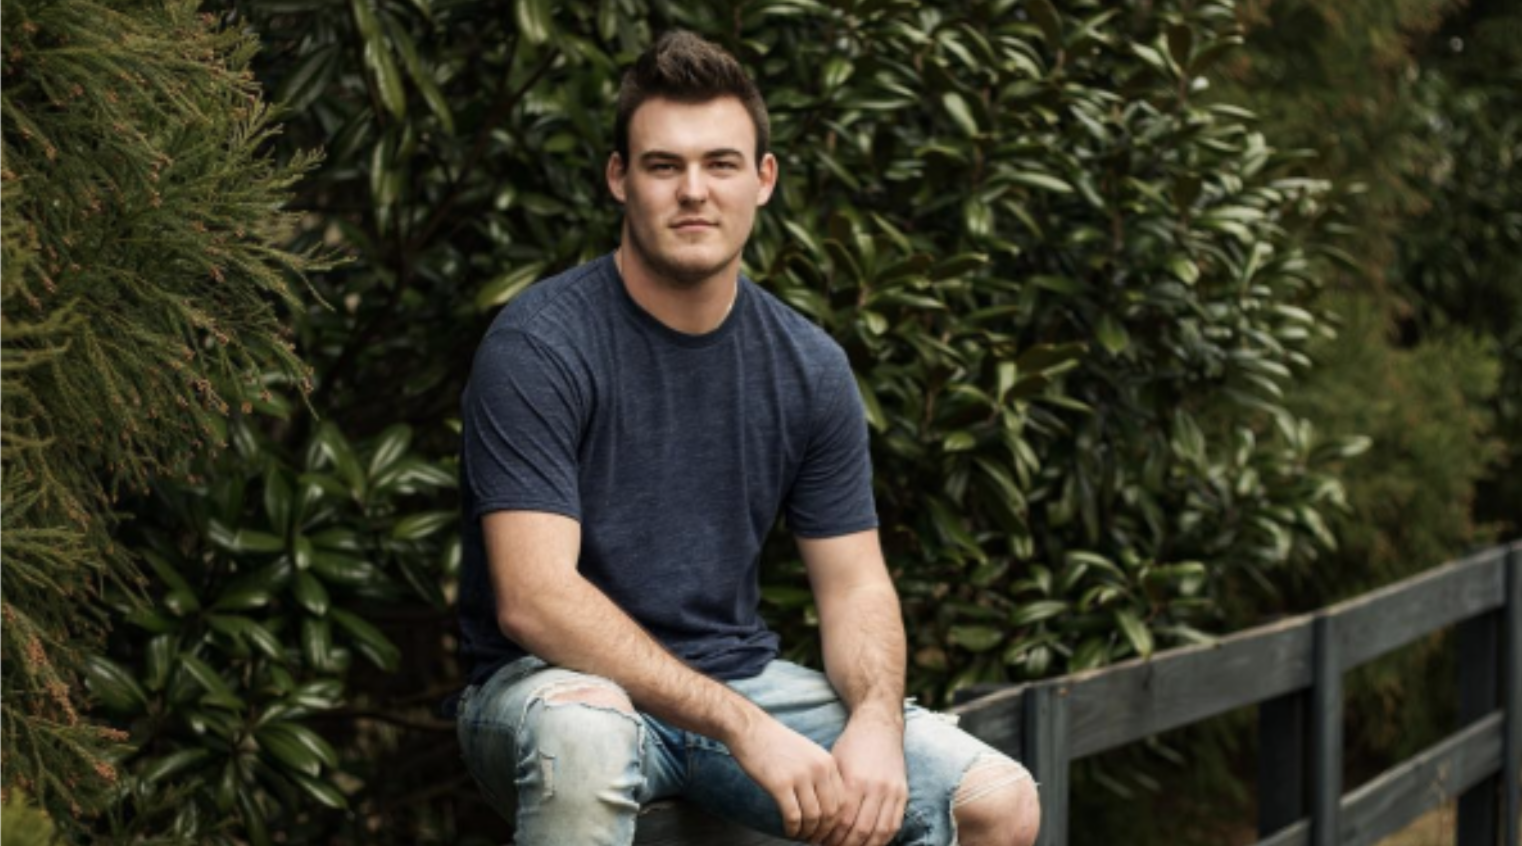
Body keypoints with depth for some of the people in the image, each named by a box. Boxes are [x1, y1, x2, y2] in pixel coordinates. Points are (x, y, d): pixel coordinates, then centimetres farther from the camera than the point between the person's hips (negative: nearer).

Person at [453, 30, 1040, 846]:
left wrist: (877, 721, -17)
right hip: (567, 684, -5)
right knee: (584, 740, -41)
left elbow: (855, 584, 6)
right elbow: (534, 598, -24)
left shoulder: (808, 367, 2)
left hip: (741, 677, 5)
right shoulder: (538, 347, -16)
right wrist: (746, 731, -30)